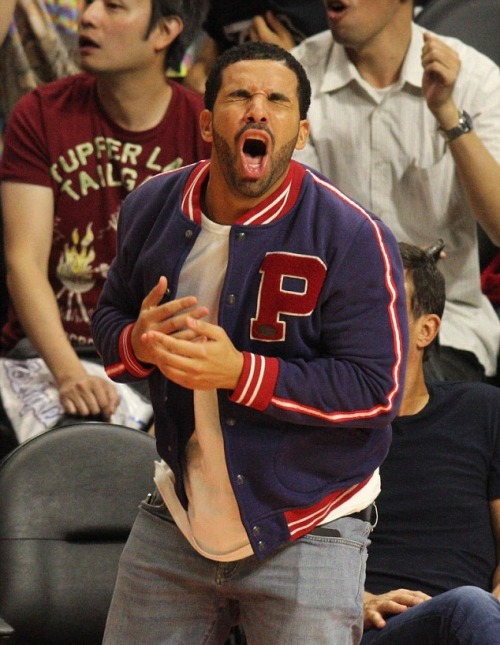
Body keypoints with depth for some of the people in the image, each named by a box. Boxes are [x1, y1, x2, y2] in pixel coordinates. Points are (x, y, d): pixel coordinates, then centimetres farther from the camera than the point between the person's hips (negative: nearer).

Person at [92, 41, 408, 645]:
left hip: (307, 537, -4)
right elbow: (108, 316, 15)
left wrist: (240, 373, -26)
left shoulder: (353, 237, -15)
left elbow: (375, 387, -18)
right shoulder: (150, 209, 1)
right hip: (176, 522, 5)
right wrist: (138, 343, -10)